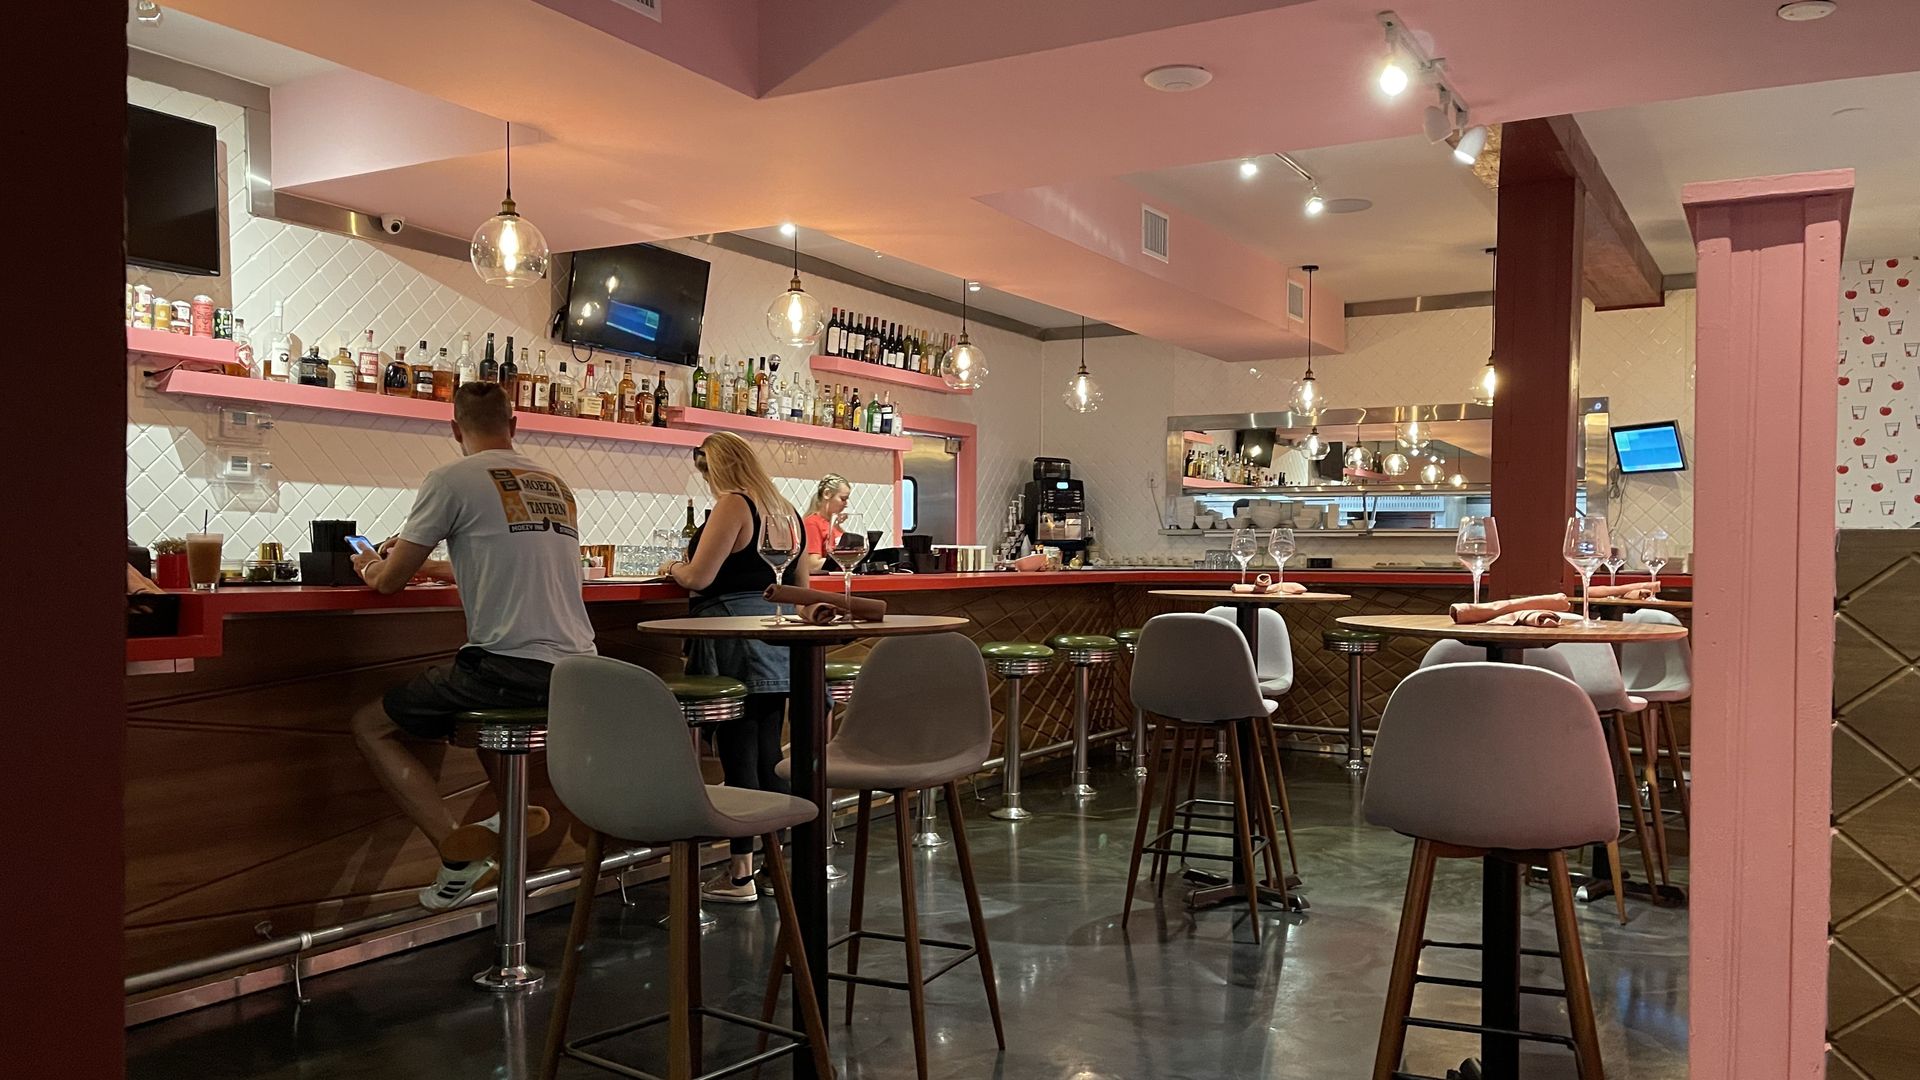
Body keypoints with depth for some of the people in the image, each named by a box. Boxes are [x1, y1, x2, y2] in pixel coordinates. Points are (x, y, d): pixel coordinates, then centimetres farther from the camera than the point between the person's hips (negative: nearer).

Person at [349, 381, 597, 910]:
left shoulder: (453, 479, -3)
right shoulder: (556, 485, 16)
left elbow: (389, 581, 5)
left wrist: (369, 566, 29)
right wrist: (449, 569, 44)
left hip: (510, 667, -7)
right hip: (577, 672, 7)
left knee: (371, 725, 12)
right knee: (478, 705, 38)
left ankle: (456, 848, -5)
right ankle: (515, 809, 13)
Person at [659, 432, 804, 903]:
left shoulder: (733, 505, -10)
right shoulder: (785, 510, 15)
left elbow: (699, 577, -14)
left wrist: (672, 567, 6)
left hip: (736, 644, -8)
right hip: (778, 644, 8)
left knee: (738, 755, -3)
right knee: (769, 754, 11)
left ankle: (741, 874, 3)